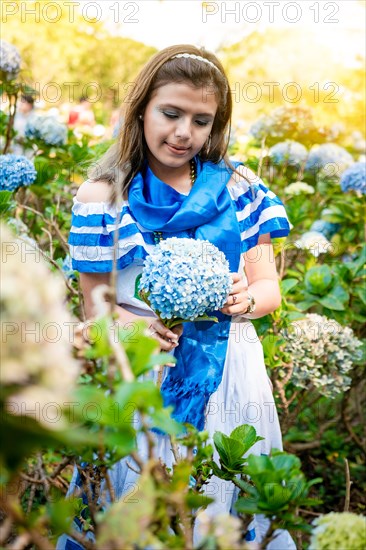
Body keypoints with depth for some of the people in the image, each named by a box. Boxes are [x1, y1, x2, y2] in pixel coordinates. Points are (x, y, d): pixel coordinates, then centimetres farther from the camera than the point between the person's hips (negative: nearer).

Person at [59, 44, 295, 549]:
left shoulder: (239, 189, 2)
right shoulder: (104, 197, -4)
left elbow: (268, 285, 7)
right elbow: (95, 305, -2)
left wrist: (244, 300, -16)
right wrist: (139, 327, -23)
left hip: (228, 378, 2)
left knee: (226, 499, 14)